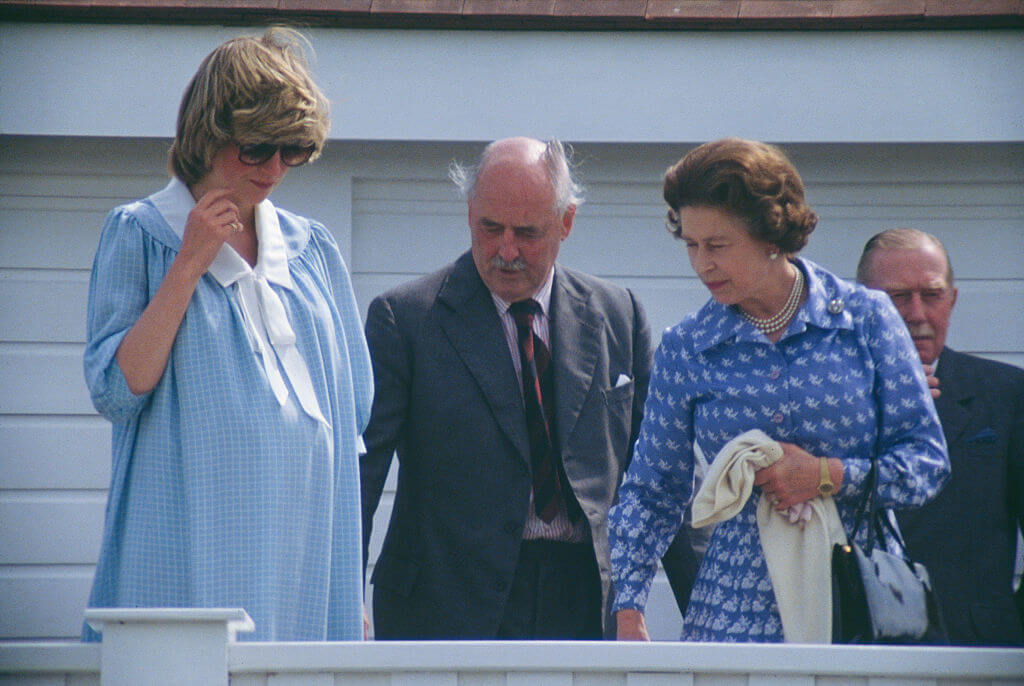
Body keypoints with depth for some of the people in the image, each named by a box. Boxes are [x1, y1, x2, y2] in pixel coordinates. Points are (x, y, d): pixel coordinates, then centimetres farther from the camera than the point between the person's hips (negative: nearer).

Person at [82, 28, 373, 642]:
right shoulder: (139, 235, 2)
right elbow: (115, 392, -8)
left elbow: (352, 413, 16)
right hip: (192, 543, -4)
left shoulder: (312, 249, 14)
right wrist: (189, 265, -10)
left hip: (307, 545, 4)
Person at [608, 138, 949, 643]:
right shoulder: (683, 349, 5)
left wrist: (829, 476, -13)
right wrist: (628, 611, -2)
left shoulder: (864, 318, 0)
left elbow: (928, 460, 2)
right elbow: (653, 492, 10)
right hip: (738, 611, 1)